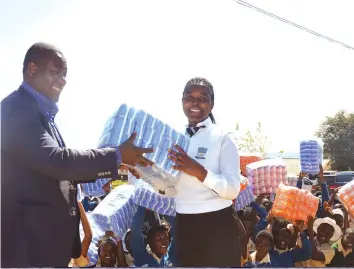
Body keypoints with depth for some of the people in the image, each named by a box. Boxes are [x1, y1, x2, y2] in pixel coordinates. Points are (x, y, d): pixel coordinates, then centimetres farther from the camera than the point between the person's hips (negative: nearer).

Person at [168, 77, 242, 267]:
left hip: (218, 225, -5)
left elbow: (233, 189, -17)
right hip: (184, 225, 5)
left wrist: (199, 171, -29)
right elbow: (170, 189, 11)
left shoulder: (223, 138, -7)